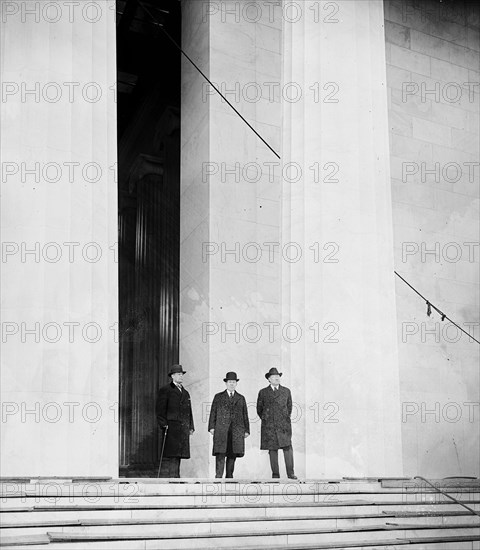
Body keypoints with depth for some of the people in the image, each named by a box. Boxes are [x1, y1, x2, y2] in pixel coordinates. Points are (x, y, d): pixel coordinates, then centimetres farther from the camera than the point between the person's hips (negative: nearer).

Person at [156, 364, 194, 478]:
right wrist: (163, 424, -15)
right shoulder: (165, 391, 2)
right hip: (170, 429, -6)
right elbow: (160, 409, -5)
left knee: (177, 456, 6)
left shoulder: (185, 393, 23)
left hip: (183, 430, 6)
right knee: (168, 456, -10)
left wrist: (190, 427, 15)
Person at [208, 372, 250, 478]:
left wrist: (246, 430, 6)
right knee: (220, 453, -10)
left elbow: (245, 415, 13)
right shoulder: (218, 397, 12)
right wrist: (211, 427, -3)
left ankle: (229, 476, 6)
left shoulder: (241, 398, 16)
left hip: (236, 430, 2)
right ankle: (218, 476, -12)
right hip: (221, 430, -2)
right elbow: (213, 413, 7)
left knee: (232, 454, -1)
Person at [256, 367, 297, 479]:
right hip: (269, 426, 0)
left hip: (283, 424, 1)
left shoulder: (286, 391, 12)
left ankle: (290, 473, -8)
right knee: (272, 449, -1)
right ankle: (275, 474, 3)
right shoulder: (263, 392, 8)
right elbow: (259, 409, 16)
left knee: (287, 447, -10)